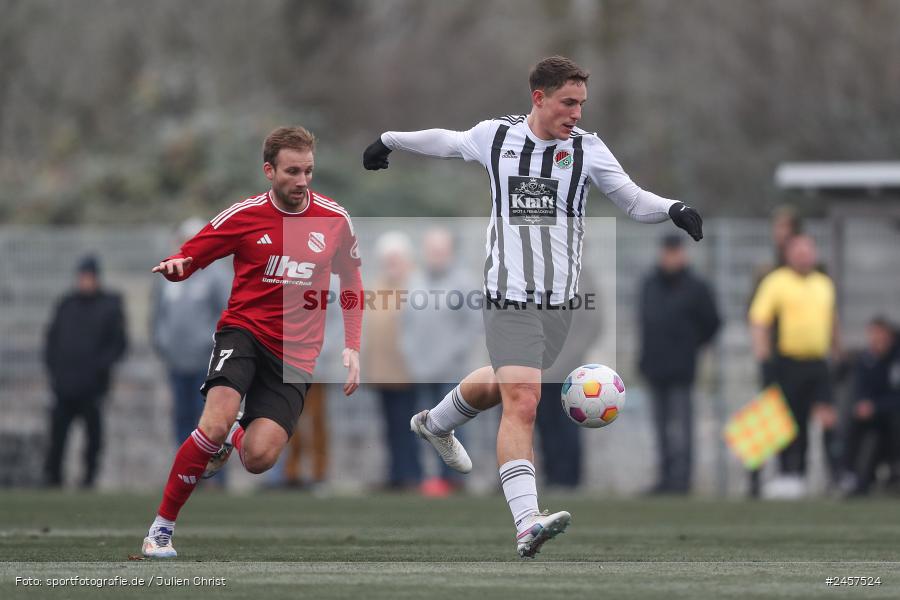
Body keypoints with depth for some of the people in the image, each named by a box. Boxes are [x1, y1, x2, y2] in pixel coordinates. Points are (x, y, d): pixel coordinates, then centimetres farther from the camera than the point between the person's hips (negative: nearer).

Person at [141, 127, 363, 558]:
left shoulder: (334, 220, 2)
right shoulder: (244, 215, -3)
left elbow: (351, 288, 15)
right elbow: (190, 256, 4)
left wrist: (351, 348, 6)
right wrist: (174, 265, -20)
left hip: (295, 354, 2)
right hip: (245, 330, -2)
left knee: (259, 458, -15)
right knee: (216, 421, -29)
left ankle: (231, 439, 26)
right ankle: (162, 526, -13)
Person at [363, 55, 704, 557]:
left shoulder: (587, 148, 1)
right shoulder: (495, 136, -1)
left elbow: (634, 201, 1)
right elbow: (447, 142, 20)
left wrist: (673, 210, -20)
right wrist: (390, 141, 34)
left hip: (561, 303, 3)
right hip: (510, 300, -3)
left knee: (503, 387, 22)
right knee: (522, 403, -18)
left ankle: (436, 423, 54)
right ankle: (527, 524, -26)